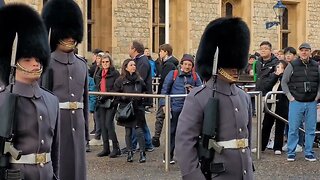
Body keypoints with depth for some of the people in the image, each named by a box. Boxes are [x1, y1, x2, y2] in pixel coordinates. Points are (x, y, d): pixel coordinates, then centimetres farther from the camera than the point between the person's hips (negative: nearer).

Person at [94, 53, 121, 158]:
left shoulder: (115, 73, -5)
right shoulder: (99, 74, 15)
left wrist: (106, 96, -17)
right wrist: (99, 96, 7)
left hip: (111, 102, -7)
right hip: (101, 103, 7)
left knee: (108, 124, -13)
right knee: (103, 125, 7)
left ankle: (116, 148, -5)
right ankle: (106, 149, 13)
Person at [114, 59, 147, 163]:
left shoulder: (139, 79, 8)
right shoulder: (120, 80, 1)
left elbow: (144, 91, 22)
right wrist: (124, 97, -15)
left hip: (138, 108, 1)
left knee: (139, 131, -7)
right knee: (128, 132, 6)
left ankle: (142, 153, 1)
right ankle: (130, 153, 16)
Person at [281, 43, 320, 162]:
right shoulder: (292, 66, 0)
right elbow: (284, 82, 4)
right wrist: (290, 97, -3)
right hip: (296, 102, -2)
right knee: (293, 128, 0)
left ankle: (309, 153, 15)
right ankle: (291, 153, 9)